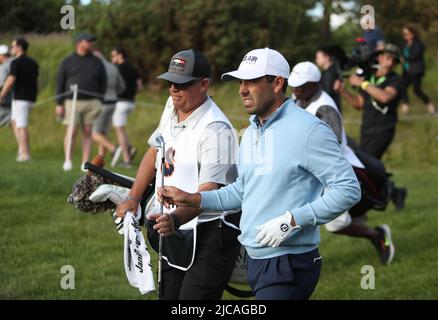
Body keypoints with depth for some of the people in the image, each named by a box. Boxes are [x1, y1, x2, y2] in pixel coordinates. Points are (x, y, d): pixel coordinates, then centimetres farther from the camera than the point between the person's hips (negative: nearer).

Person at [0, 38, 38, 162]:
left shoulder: (16, 63, -12)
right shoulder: (33, 63, 12)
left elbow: (10, 81, -18)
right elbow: (36, 81, 16)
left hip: (20, 98, -8)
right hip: (31, 98, 8)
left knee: (22, 126, -4)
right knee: (14, 121, 18)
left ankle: (25, 153, -4)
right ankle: (22, 148, 10)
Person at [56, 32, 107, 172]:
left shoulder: (96, 62, 11)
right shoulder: (67, 62, 5)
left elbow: (103, 83, 13)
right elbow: (60, 83, 4)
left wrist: (100, 102, 3)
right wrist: (59, 104, -3)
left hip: (91, 103, 2)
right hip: (73, 101, -2)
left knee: (87, 132, 1)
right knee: (71, 131, -8)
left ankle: (85, 162, 4)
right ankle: (68, 161, 1)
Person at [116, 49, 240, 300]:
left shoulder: (216, 129, -21)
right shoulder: (172, 108, 6)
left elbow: (209, 190, -28)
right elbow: (155, 153, 21)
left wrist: (176, 219, -43)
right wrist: (133, 199, 14)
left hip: (211, 233, -9)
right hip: (175, 231, 9)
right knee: (168, 295, 13)